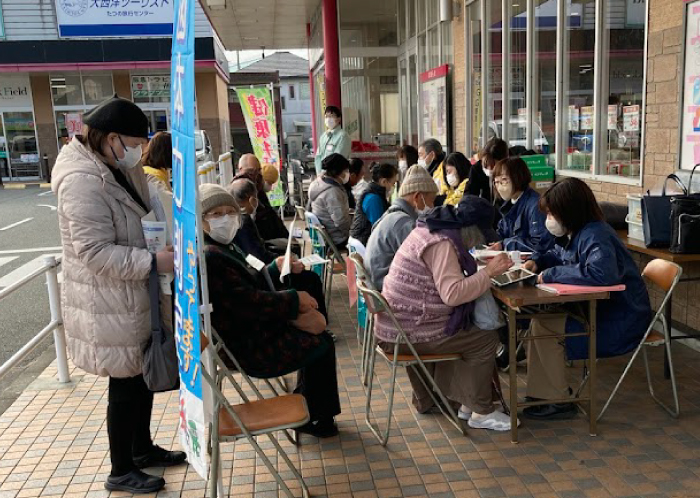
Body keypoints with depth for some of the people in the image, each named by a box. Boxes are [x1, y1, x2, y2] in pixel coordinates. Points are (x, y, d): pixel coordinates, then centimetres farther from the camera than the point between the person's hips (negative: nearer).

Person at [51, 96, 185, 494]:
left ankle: (143, 449, 39)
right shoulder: (83, 181, -23)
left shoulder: (119, 170, 7)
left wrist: (170, 243, 2)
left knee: (144, 375, 20)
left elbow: (140, 222, 18)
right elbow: (94, 252, -27)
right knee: (126, 385, 4)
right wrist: (154, 262, -28)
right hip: (109, 304, -9)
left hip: (133, 297, 9)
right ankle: (121, 472, 24)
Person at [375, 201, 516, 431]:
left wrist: (485, 262, 8)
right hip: (408, 334, -10)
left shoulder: (429, 230, 9)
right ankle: (481, 412, 12)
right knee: (486, 339, -2)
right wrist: (489, 271, -20)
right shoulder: (441, 243, -21)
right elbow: (452, 293, -28)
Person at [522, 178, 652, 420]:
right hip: (599, 310, 10)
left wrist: (551, 274, -31)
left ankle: (559, 402, -2)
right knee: (539, 319, 3)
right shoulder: (575, 233, 6)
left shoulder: (595, 237, -25)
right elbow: (559, 254, 26)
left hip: (620, 322, -10)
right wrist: (538, 261, 3)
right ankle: (542, 392, 6)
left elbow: (601, 273, -43)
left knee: (543, 327, -15)